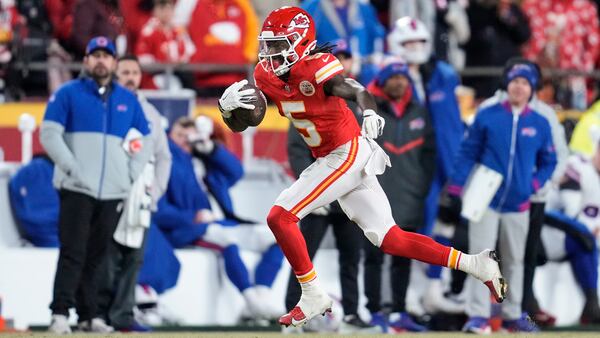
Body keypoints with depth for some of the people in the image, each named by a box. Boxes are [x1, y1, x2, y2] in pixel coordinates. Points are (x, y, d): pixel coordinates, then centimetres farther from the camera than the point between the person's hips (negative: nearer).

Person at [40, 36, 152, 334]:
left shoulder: (128, 100, 17)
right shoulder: (67, 94, 6)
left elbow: (145, 140, 21)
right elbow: (49, 133, -2)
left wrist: (132, 175, 8)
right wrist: (71, 167, -11)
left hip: (113, 193, 4)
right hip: (77, 189, -4)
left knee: (96, 256, 5)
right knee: (73, 253, -10)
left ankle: (89, 315, 8)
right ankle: (60, 314, -12)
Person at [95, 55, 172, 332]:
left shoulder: (150, 112, 18)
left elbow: (163, 156, 18)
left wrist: (156, 189, 5)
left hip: (140, 197, 4)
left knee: (133, 257, -2)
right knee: (106, 257, -9)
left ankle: (122, 314, -1)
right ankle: (101, 312, -7)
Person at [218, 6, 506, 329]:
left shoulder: (316, 67, -20)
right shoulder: (266, 76, 4)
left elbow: (358, 92, -32)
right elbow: (238, 125, 7)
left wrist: (370, 115, -53)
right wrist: (227, 106, -15)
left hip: (349, 154, -8)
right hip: (331, 160, 8)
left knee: (280, 216, -12)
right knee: (390, 239, 8)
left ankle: (313, 297, -1)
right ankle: (476, 265, 13)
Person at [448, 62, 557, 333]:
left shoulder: (540, 124, 3)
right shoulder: (487, 117, -4)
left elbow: (549, 163, 12)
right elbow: (468, 153, -2)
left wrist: (533, 185, -3)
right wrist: (456, 188, -9)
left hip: (517, 205, 3)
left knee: (514, 261, 13)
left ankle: (512, 315, 24)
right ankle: (478, 316, -9)